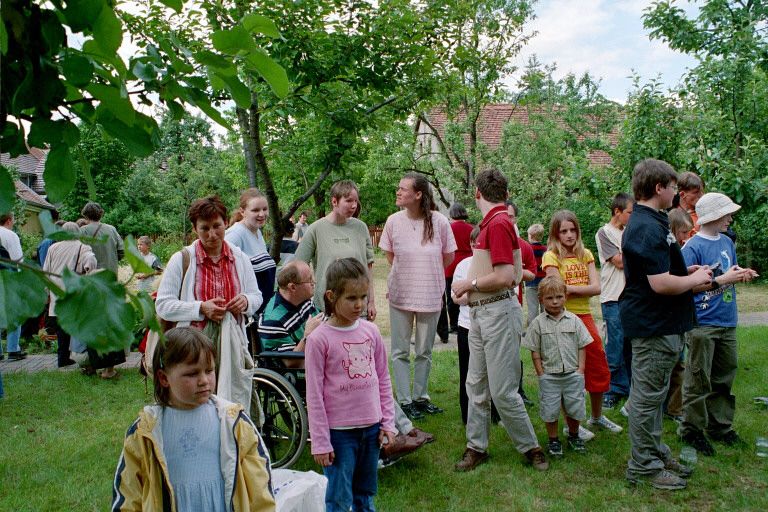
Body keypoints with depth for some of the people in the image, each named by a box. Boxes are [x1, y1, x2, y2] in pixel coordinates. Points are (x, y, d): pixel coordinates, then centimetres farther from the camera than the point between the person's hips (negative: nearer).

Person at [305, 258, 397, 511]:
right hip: (339, 431, -4)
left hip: (371, 427, 5)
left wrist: (388, 423, 7)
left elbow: (383, 380, 9)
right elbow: (314, 395, -10)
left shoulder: (371, 331, 1)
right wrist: (320, 442, -9)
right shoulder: (319, 339, -13)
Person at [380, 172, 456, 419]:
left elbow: (449, 257, 3)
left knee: (424, 352, 13)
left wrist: (428, 274, 10)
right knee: (400, 352, 6)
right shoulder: (394, 221, -7)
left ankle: (420, 397, 28)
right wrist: (407, 273, 8)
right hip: (400, 294, 0)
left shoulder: (439, 221, -11)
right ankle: (404, 401, 17)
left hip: (430, 295, 0)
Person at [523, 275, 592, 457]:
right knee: (550, 411, 4)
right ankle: (553, 440, 24)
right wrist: (541, 374, -5)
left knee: (575, 408, 9)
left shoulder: (574, 320, 1)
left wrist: (580, 369, -3)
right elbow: (535, 352, -1)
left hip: (573, 374, 1)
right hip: (549, 376, -1)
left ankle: (573, 436, 33)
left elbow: (581, 346, 5)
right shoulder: (538, 323, -3)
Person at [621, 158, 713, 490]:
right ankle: (643, 466, 11)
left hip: (659, 324, 11)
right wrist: (696, 279, -10)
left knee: (652, 394, 19)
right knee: (647, 396, 0)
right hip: (653, 326, -11)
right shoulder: (649, 228, -21)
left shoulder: (647, 222, 13)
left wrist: (690, 272, 12)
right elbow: (661, 283, -27)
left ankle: (656, 454, 32)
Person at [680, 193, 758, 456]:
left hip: (727, 321, 8)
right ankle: (692, 429, 11)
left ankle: (720, 426, 27)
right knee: (698, 380, 1)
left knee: (724, 377, 15)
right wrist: (722, 280, -19)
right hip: (703, 323, -7)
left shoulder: (727, 243, 11)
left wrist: (741, 275, -2)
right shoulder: (692, 247, -13)